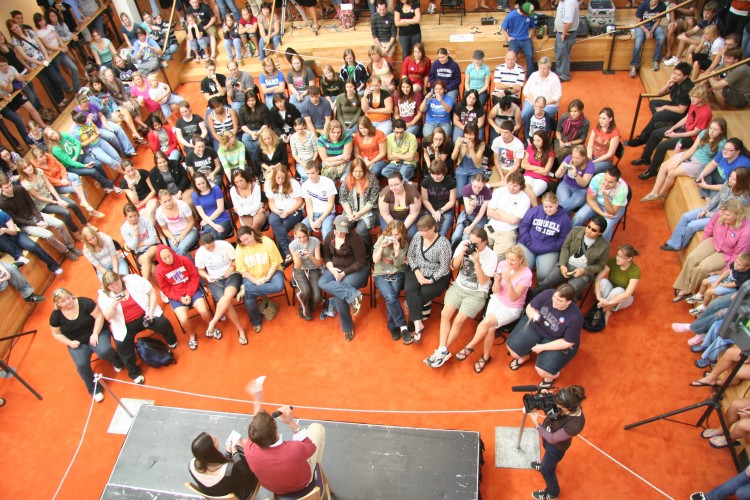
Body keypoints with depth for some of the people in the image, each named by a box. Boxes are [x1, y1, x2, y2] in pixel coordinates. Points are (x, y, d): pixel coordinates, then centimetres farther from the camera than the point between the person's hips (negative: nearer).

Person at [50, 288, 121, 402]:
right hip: (77, 342, 2)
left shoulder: (84, 303, -16)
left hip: (97, 332, -2)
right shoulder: (55, 316, -8)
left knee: (104, 351, -32)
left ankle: (115, 360, 7)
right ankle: (94, 389, -1)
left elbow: (99, 316, -14)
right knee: (81, 364, -24)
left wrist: (95, 334, -22)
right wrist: (70, 343, -12)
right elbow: (56, 334, 3)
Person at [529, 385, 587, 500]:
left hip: (556, 446, -6)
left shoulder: (575, 425, -44)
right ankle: (546, 463, 71)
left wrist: (536, 423, -31)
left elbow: (552, 439, -32)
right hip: (547, 433, 6)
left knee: (546, 470, 20)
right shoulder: (570, 404, -28)